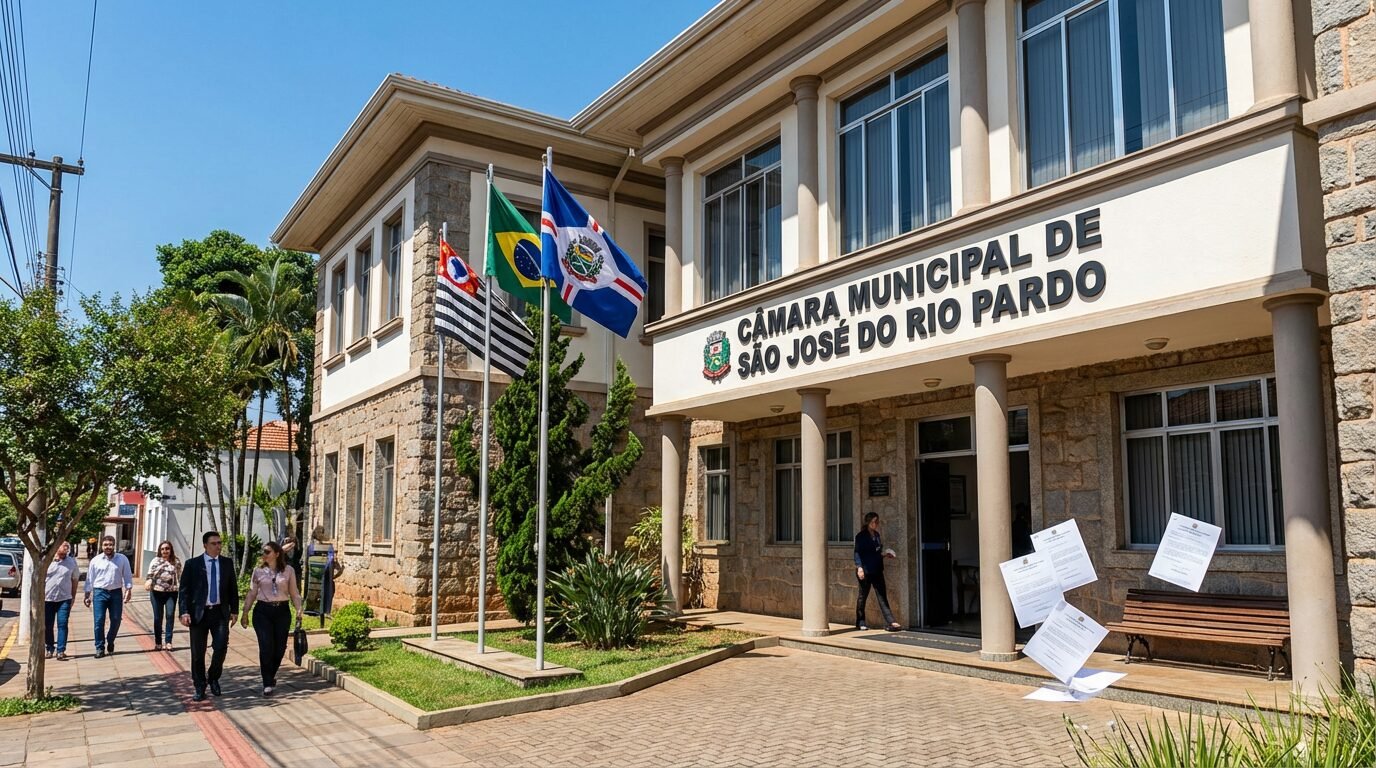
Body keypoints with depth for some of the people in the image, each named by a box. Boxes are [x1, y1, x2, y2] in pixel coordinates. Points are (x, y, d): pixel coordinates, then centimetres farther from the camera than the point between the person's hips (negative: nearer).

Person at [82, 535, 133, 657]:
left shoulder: (122, 559, 2)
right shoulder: (95, 560, 3)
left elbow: (127, 576, 4)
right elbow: (90, 578, 7)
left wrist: (128, 589, -5)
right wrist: (87, 595, 6)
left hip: (116, 592, 1)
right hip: (100, 592, 0)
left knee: (116, 620, 5)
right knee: (99, 621, -4)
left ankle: (110, 641, 29)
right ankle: (100, 647, 5)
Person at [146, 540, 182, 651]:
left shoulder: (176, 562, 7)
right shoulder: (155, 561, 4)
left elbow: (180, 577, 10)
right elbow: (150, 574, -4)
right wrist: (148, 582, -24)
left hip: (171, 592, 0)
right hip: (157, 592, 0)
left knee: (170, 615, -10)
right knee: (158, 617, 3)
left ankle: (168, 641, -6)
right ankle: (158, 642, 13)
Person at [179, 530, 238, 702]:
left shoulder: (227, 563, 7)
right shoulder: (192, 564, -1)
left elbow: (233, 588, 11)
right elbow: (184, 590, -2)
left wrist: (234, 610, 7)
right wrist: (185, 612, -12)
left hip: (220, 612, 1)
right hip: (199, 613, -1)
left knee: (221, 647, -8)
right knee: (198, 653, 5)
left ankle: (213, 678, 19)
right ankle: (199, 688, 19)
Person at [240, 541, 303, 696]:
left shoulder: (288, 571, 1)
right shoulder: (258, 571, 3)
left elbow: (294, 593, 5)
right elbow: (252, 593, 9)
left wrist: (299, 610, -4)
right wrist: (245, 612, 7)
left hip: (282, 611, 1)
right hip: (262, 611, -1)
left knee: (280, 648, 5)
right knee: (266, 647, -8)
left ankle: (270, 675, 32)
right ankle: (268, 684, 2)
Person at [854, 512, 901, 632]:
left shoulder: (876, 535, 13)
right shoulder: (861, 536, -8)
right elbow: (858, 553, -12)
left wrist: (884, 555, 5)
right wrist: (859, 567, -21)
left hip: (877, 571, 7)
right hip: (865, 571, -7)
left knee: (882, 596, 1)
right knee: (863, 596, 4)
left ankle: (890, 622, -2)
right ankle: (860, 623, 15)